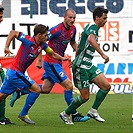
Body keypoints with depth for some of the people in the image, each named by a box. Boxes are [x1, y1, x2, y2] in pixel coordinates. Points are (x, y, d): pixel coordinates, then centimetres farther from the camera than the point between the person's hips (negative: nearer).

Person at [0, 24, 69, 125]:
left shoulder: (42, 45, 4)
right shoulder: (28, 40, -18)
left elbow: (52, 54, 18)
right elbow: (13, 33, -13)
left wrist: (62, 58, 3)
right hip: (15, 72, -8)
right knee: (36, 89, -9)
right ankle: (23, 114, 0)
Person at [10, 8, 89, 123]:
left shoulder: (73, 29, 4)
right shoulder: (57, 30, -21)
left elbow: (73, 43, 23)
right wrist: (39, 60, -18)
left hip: (57, 62, 9)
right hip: (51, 63, -9)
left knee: (45, 89, 15)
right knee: (68, 85, -12)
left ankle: (19, 92, 27)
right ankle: (74, 115, -5)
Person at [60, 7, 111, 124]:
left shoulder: (93, 28, 16)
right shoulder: (92, 27, -15)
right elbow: (91, 40, -39)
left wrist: (76, 60, 37)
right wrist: (102, 54, -43)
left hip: (89, 66, 9)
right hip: (81, 67, -9)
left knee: (106, 86, -5)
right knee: (85, 96, -3)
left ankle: (93, 111, 4)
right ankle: (66, 114, 17)